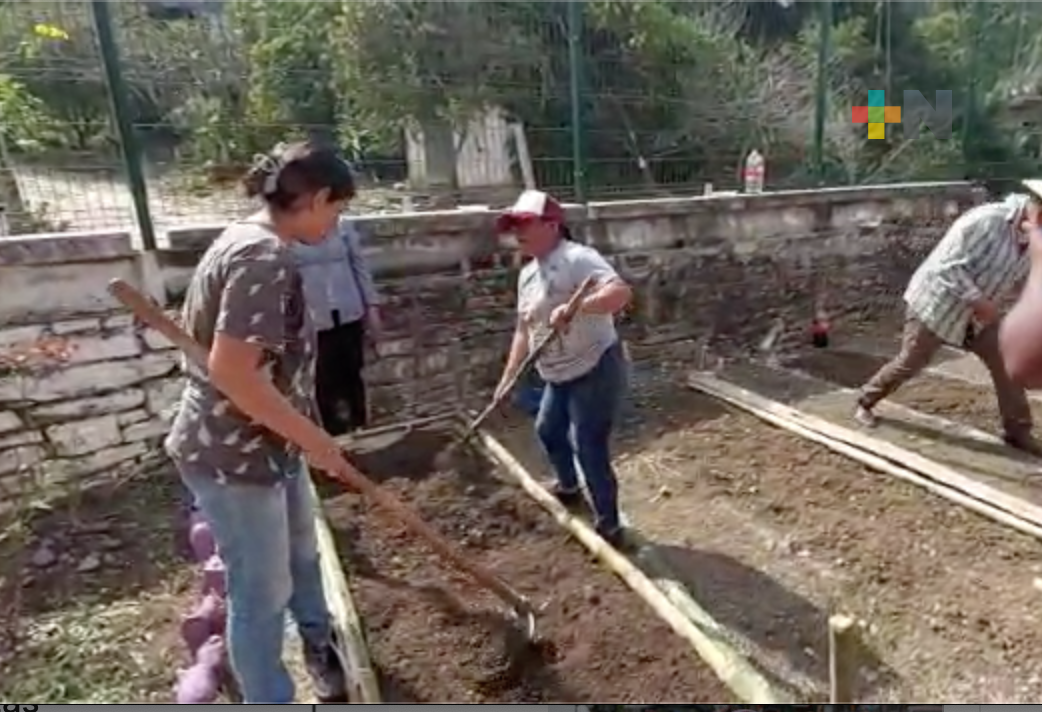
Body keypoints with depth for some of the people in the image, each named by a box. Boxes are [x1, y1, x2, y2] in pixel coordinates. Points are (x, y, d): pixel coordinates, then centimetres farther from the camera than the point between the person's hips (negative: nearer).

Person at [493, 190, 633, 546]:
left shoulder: (577, 258, -19)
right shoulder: (527, 274, 8)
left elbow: (621, 292, -35)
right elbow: (524, 331, 13)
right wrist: (507, 379, 11)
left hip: (595, 370, -10)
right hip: (559, 376, 10)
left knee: (589, 447, -3)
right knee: (547, 430, 25)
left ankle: (609, 526, 17)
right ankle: (569, 487, 53)